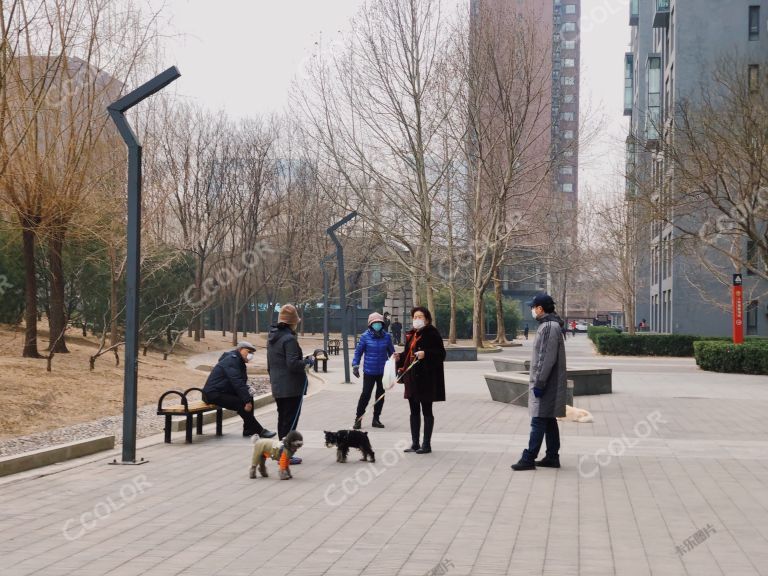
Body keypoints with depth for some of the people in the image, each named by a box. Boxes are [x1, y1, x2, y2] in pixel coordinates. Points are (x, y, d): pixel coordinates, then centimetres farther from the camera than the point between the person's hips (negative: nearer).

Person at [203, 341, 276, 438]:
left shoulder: (239, 362, 16)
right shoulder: (231, 360, -17)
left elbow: (242, 382, 13)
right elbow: (238, 383, -25)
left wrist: (248, 398, -6)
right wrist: (247, 401, -28)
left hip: (223, 392, 10)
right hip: (213, 394, -10)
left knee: (249, 399, 1)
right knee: (241, 404, -23)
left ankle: (249, 429, 2)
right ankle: (259, 430, -17)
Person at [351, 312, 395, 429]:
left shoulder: (386, 336, 0)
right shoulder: (365, 336, -8)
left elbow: (391, 352, 10)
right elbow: (358, 351, -1)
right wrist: (355, 366, -5)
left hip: (383, 371, 3)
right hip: (369, 371, -3)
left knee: (380, 394, 10)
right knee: (366, 394, -5)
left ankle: (376, 419, 22)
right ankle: (358, 419, 6)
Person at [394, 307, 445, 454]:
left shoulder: (432, 333, -9)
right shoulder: (411, 334, 13)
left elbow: (441, 353, -14)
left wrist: (425, 354, -27)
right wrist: (400, 358, 2)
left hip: (426, 378, -8)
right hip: (412, 378, 8)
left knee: (426, 411, 1)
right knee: (414, 411, 11)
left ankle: (426, 444, 7)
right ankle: (415, 443, 18)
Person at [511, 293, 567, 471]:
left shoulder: (549, 327, -18)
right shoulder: (549, 325, 15)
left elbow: (548, 359, -22)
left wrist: (539, 383, -20)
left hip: (546, 385, -10)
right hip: (549, 385, 10)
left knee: (538, 422, -7)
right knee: (549, 421, 13)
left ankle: (529, 459, -5)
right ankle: (552, 457, 17)